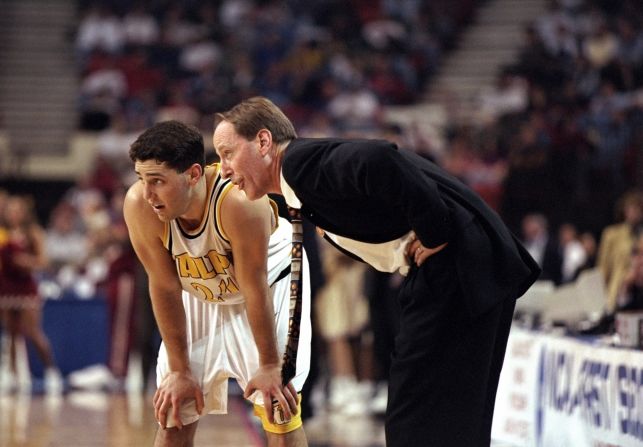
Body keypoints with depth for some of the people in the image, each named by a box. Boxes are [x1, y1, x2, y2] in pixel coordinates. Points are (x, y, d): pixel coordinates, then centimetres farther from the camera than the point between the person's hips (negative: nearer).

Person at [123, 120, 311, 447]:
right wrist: (179, 370, -11)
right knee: (172, 414, -1)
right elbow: (165, 287, -17)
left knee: (278, 405, -10)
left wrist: (269, 366, -19)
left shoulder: (239, 202, -41)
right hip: (200, 295, 3)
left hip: (271, 285, -3)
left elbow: (254, 288, -28)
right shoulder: (139, 206, -30)